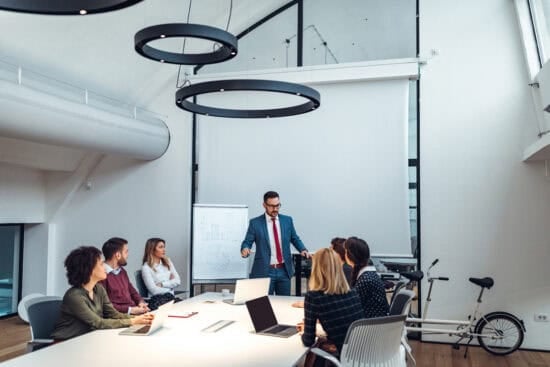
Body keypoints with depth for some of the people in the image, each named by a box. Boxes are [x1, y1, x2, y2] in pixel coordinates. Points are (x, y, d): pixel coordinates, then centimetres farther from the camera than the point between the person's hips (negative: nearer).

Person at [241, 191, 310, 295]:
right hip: (264, 271, -3)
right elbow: (247, 242, -3)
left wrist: (303, 249, -4)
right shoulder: (255, 223, -3)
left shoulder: (287, 220, 6)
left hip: (284, 270, 3)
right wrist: (245, 249, -26)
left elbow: (294, 238, 15)